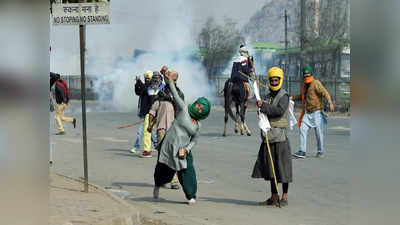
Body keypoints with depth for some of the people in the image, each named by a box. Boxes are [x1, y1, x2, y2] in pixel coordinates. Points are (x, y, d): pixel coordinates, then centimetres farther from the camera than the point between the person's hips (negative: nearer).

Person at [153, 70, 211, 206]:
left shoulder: (197, 125, 8)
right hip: (169, 146, -2)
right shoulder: (183, 110, 0)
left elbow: (194, 141, 12)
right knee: (163, 169, 11)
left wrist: (186, 149, -6)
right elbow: (176, 96, -8)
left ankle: (191, 196, -3)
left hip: (183, 150, 2)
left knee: (187, 171, -12)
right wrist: (170, 82, -17)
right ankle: (157, 186, 41)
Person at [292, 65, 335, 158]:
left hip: (316, 112, -6)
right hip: (307, 112, 6)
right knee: (302, 129, -5)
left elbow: (325, 93, -20)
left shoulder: (316, 83, -8)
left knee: (318, 132, 0)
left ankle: (320, 151, 14)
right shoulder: (304, 85, 15)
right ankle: (302, 151, -5)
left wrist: (330, 103, -34)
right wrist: (292, 98, 24)